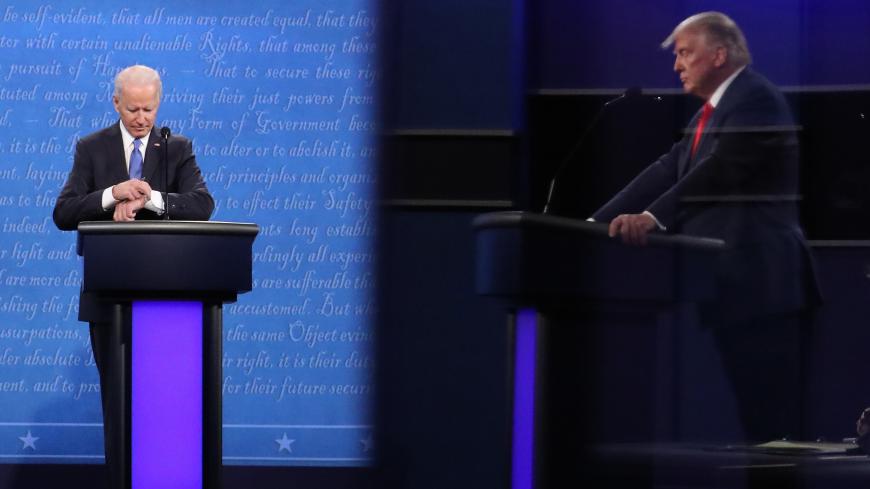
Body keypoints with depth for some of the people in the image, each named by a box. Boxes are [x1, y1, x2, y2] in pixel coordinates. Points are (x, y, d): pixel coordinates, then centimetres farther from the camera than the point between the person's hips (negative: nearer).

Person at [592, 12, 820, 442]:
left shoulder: (754, 99, -11)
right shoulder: (713, 111, 20)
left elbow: (722, 169, -24)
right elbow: (668, 171, 15)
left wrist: (653, 217, -34)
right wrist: (598, 223, 6)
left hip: (760, 281, -10)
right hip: (734, 282, 10)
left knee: (772, 414, -10)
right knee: (754, 408, 9)